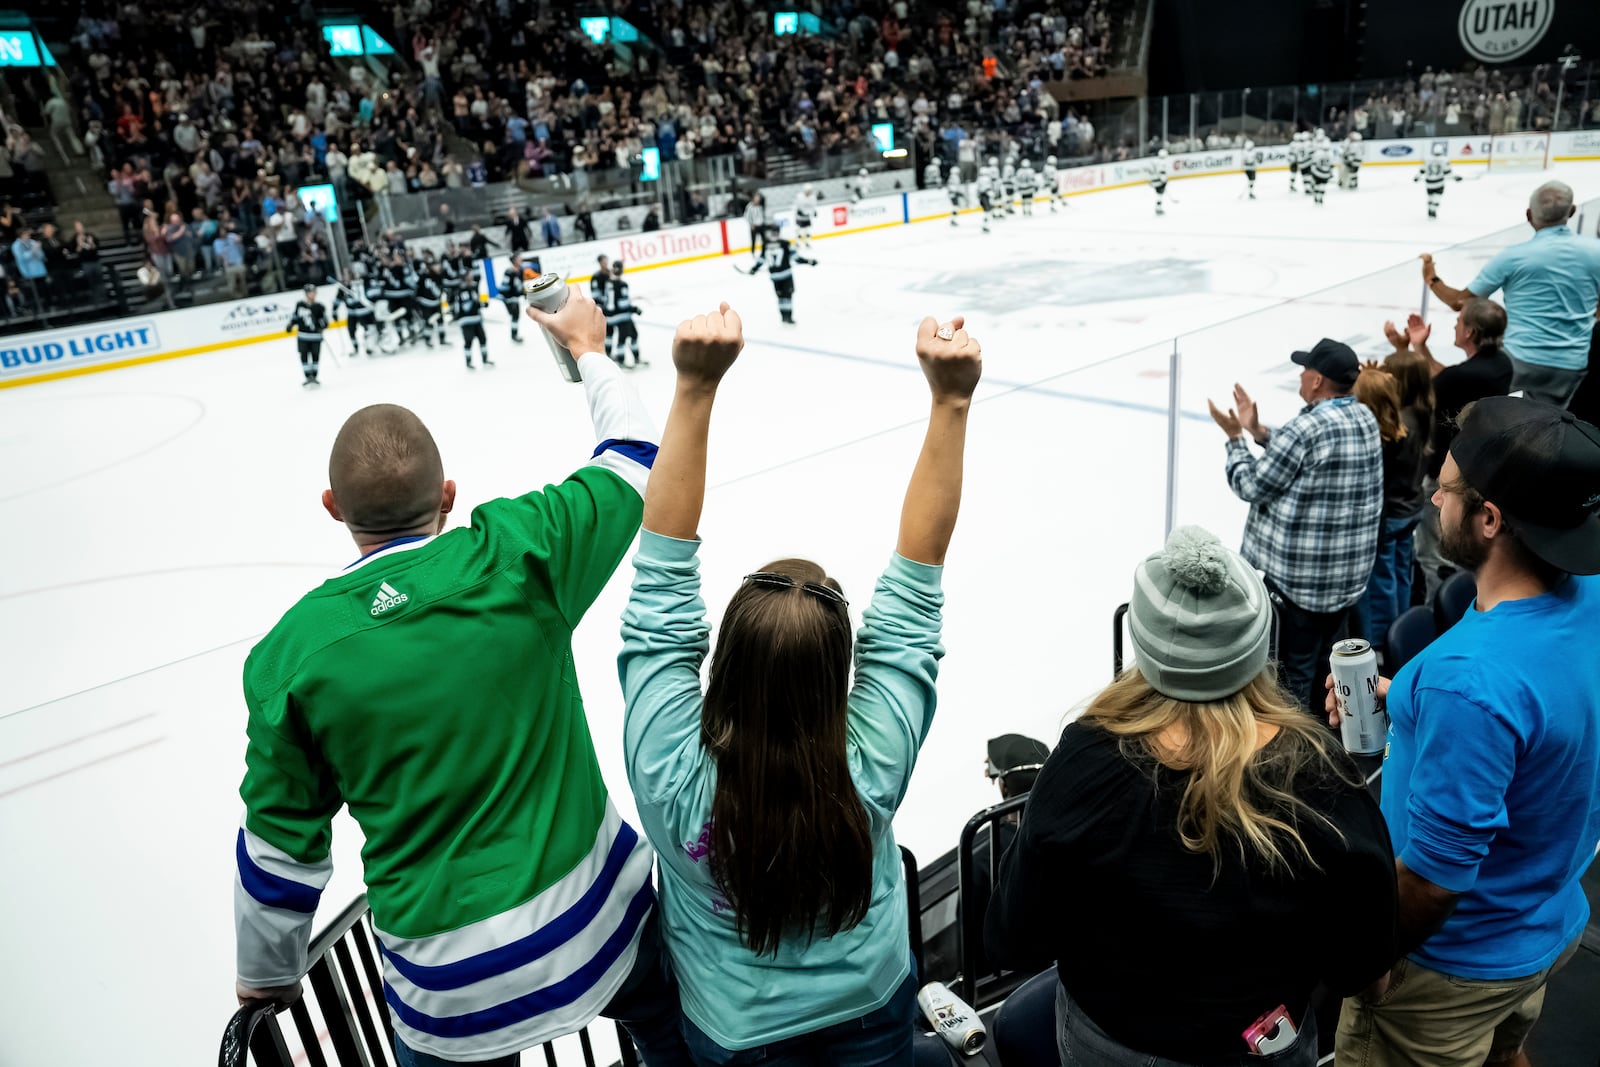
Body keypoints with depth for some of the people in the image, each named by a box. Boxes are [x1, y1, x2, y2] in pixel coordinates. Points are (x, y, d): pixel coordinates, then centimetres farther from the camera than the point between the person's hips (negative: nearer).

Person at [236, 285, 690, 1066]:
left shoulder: (290, 655, -12)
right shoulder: (516, 554, -17)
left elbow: (279, 851, -2)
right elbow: (634, 458, 0)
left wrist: (265, 979, 17)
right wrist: (587, 349, 16)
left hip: (450, 984, 1)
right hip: (595, 917, 0)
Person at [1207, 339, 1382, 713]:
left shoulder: (1307, 427, -22)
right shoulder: (1365, 419, 4)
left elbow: (1252, 487, -14)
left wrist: (1235, 437, -1)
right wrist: (1258, 431, 11)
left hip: (1297, 577, -9)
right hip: (1348, 573, 9)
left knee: (1291, 671, 5)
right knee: (1323, 663, 22)